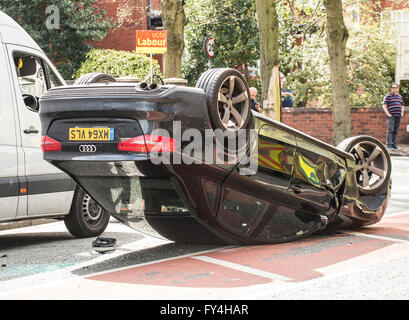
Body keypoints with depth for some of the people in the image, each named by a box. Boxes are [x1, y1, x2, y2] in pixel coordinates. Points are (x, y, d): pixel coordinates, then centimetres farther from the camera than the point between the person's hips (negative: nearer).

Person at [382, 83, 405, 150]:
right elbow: (384, 106, -5)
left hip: (398, 116, 6)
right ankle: (388, 145, -10)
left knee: (396, 131, 8)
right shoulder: (387, 96, 0)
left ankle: (394, 144, 13)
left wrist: (402, 113, 10)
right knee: (390, 130, -11)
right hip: (391, 116, -6)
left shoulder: (400, 97, 18)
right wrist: (388, 114, -12)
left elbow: (402, 106, 25)